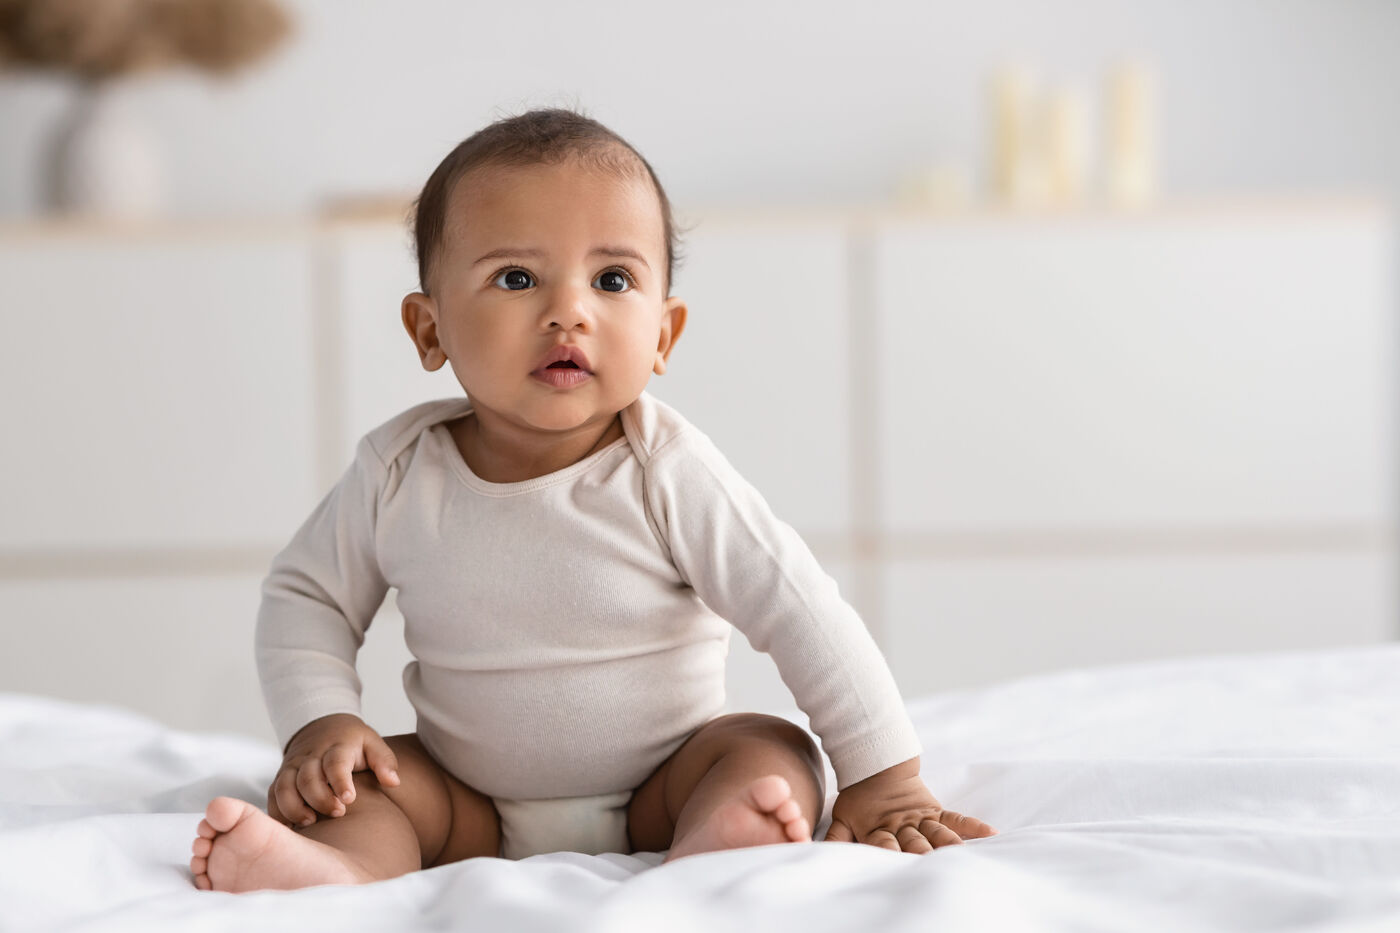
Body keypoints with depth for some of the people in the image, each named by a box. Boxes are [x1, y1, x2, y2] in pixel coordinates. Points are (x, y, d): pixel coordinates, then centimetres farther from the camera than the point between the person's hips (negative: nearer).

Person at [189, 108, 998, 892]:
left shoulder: (666, 471, -17)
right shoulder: (399, 472, -9)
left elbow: (806, 612, -16)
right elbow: (305, 596, 5)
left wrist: (886, 783, -18)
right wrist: (320, 727, -11)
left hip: (655, 800, -2)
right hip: (474, 816, 3)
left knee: (772, 754, -25)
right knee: (348, 774, -17)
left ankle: (700, 861, -54)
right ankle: (344, 866, -46)